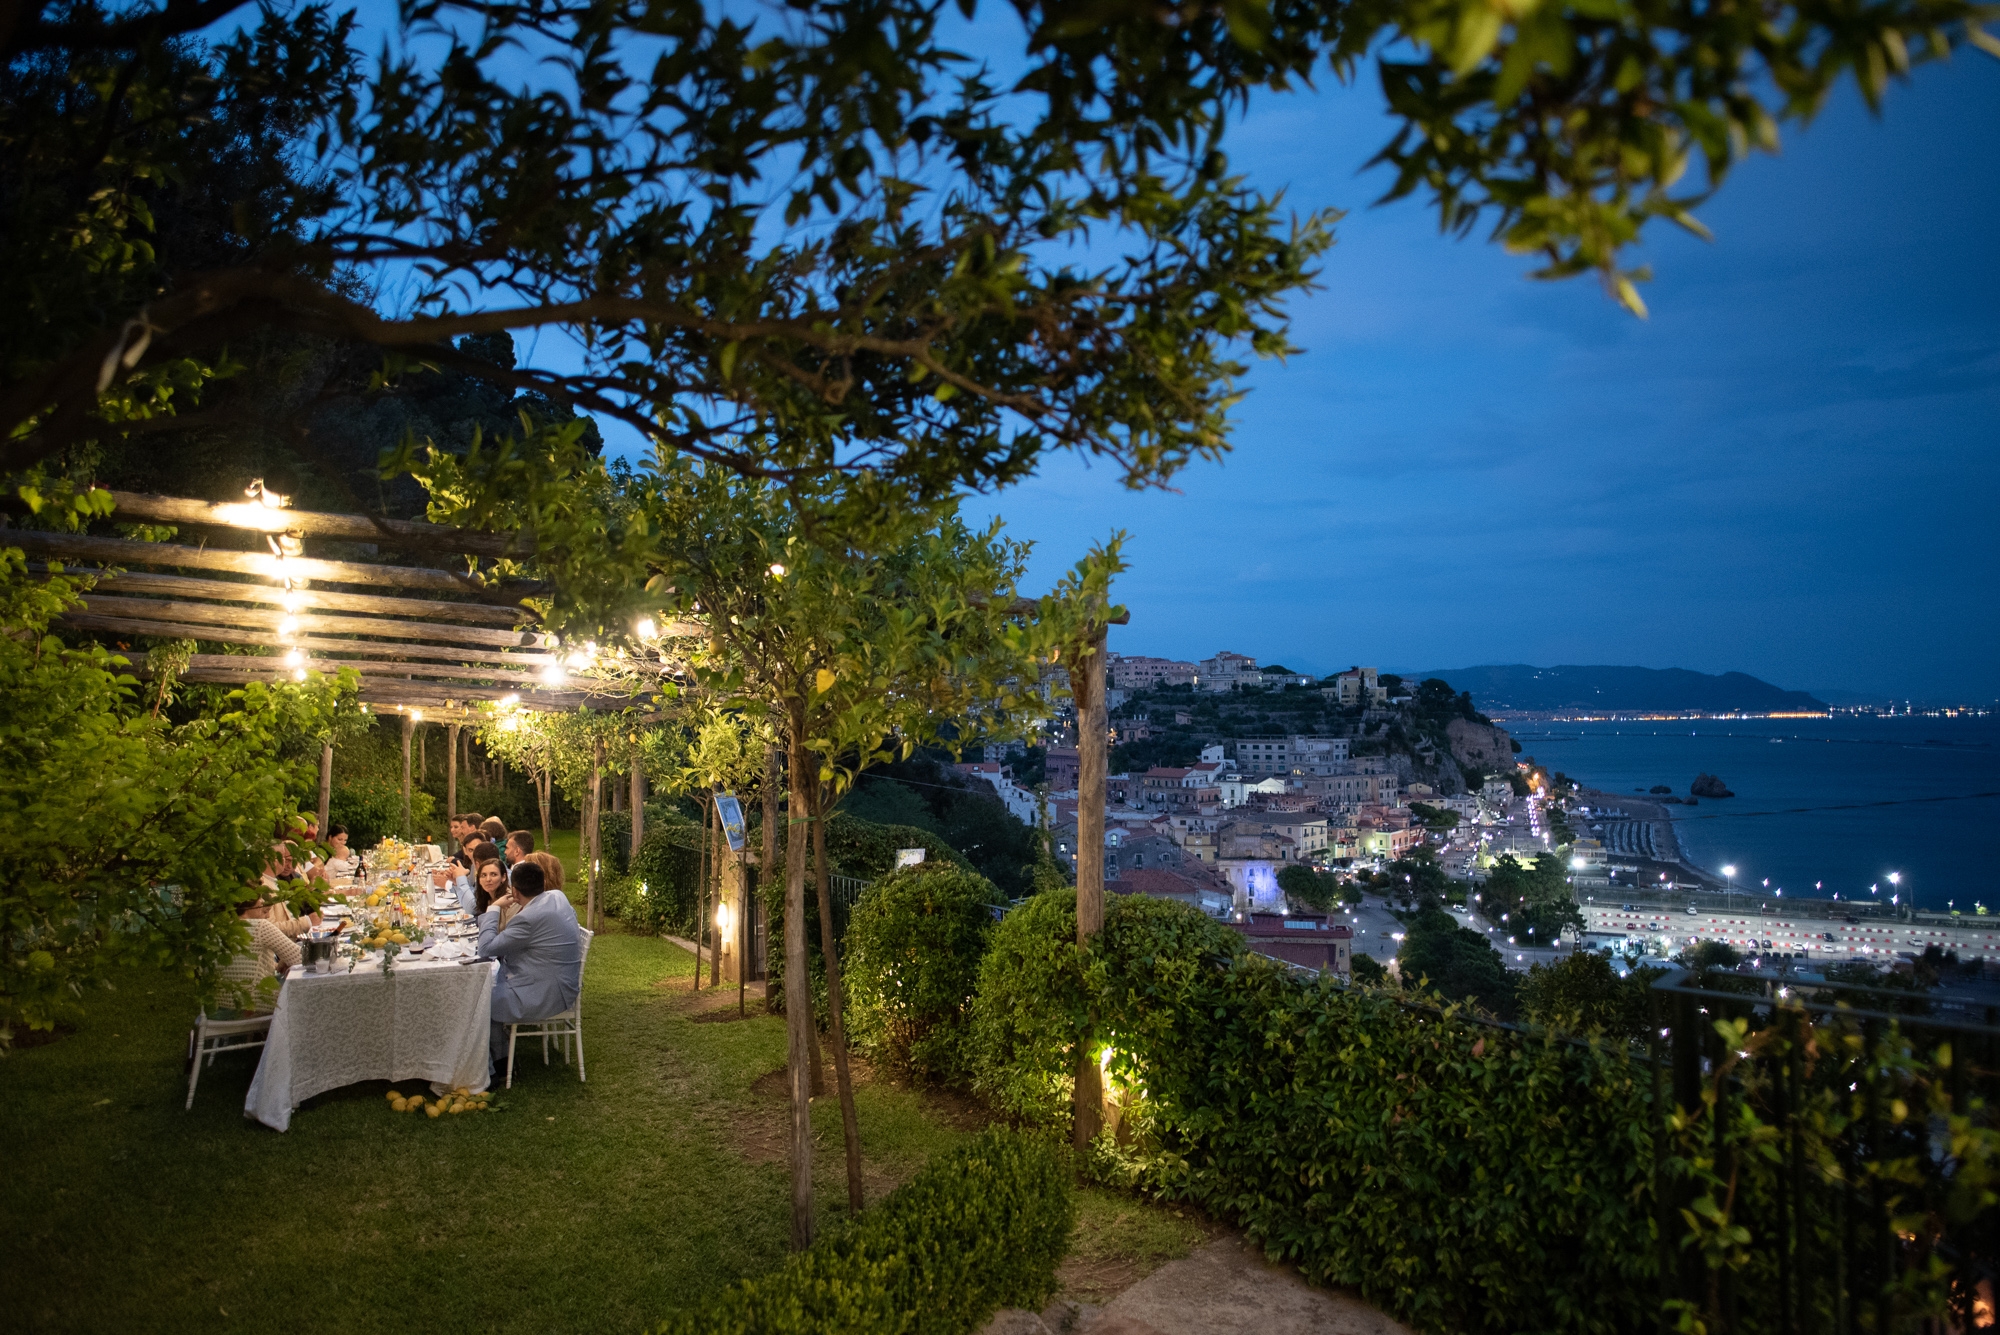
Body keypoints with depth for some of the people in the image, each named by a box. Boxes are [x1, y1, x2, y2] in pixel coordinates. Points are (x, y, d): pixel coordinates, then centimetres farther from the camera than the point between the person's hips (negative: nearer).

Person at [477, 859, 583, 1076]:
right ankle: (499, 1059, 28)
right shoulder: (558, 897, 1)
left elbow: (486, 949, -20)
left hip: (545, 997, -10)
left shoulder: (529, 918, -28)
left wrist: (494, 908, -12)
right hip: (560, 985, 10)